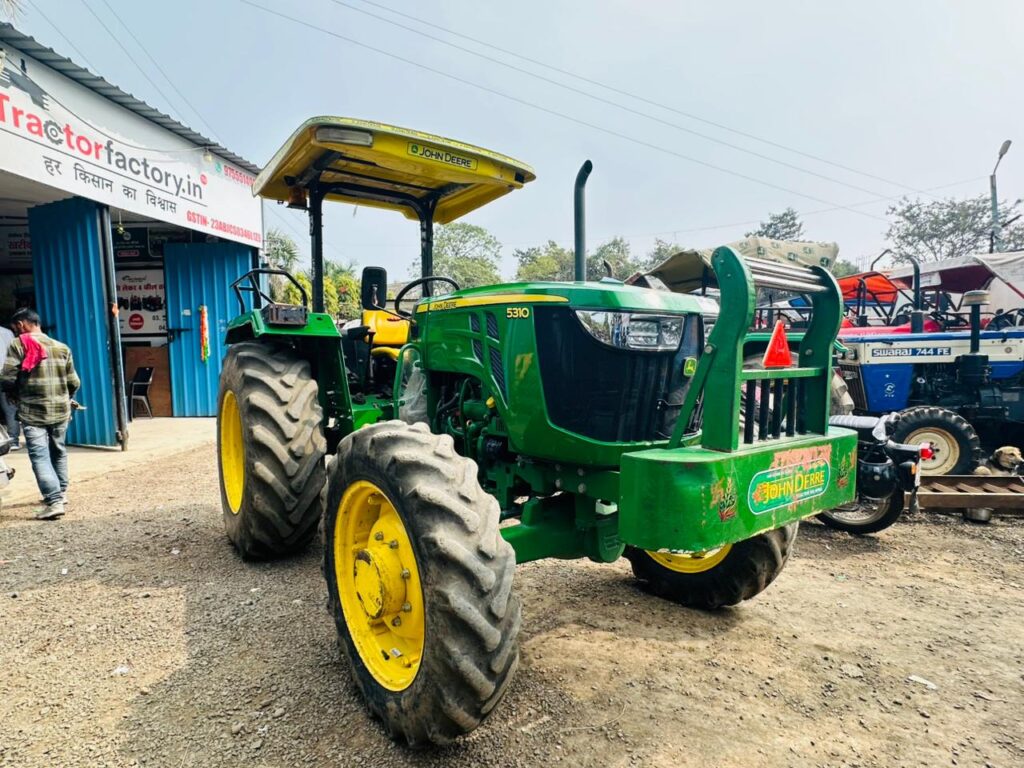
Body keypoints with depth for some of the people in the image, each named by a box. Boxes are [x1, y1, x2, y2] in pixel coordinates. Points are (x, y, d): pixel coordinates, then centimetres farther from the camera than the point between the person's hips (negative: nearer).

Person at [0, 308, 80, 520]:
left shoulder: (17, 345, -4)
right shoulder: (62, 347, 7)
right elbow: (74, 383, 8)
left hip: (32, 411, -4)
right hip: (61, 411, 5)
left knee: (39, 456, -5)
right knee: (58, 451, 20)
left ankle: (54, 501, -14)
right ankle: (61, 492, 30)